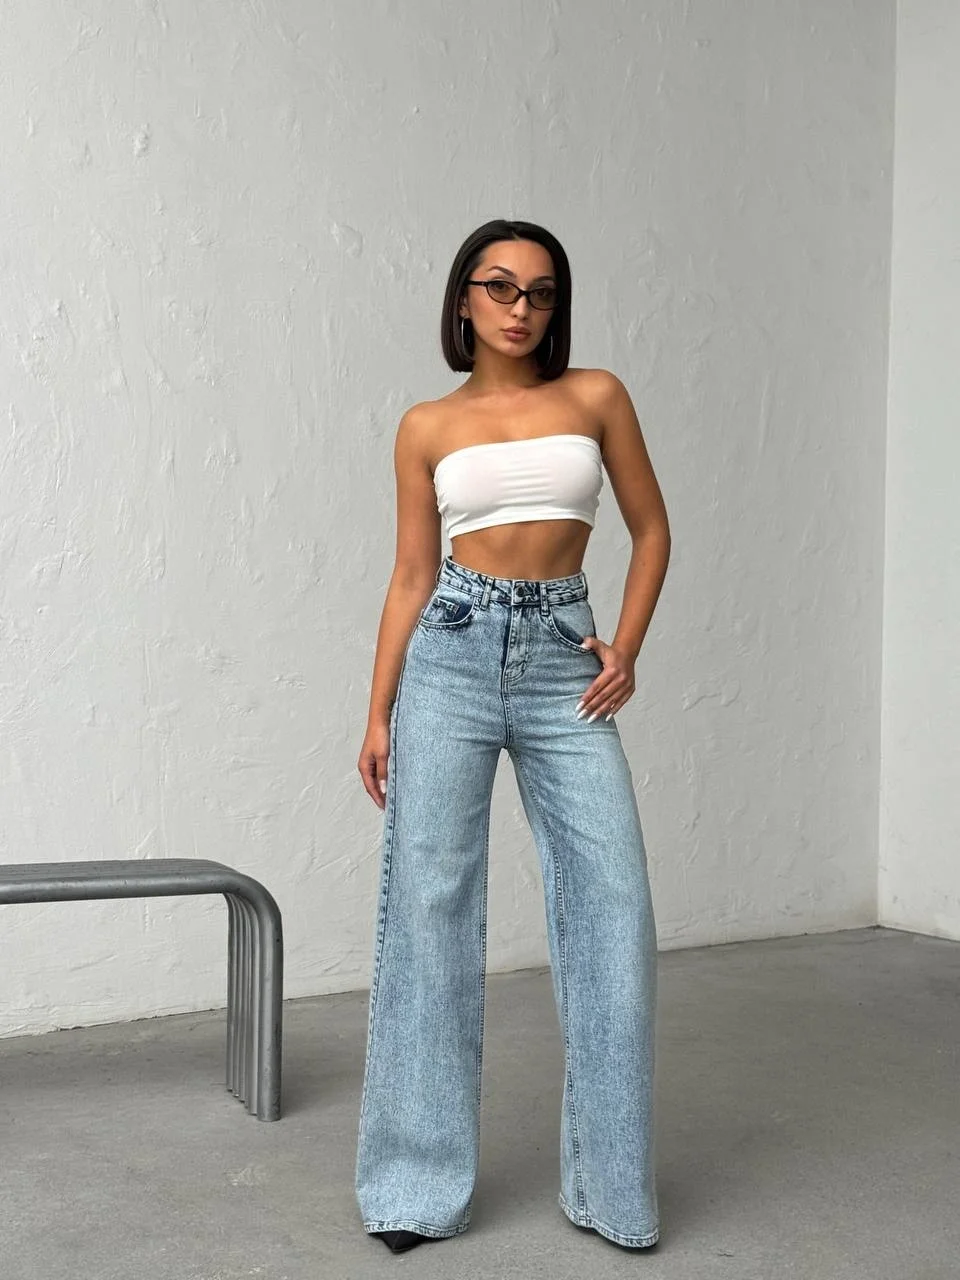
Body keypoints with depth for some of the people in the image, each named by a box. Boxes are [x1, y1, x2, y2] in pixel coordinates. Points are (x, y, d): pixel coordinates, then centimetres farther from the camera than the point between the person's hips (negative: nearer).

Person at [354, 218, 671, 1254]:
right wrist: (378, 713, 4)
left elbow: (651, 528, 12)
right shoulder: (427, 427, 7)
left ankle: (611, 1181, 12)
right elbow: (411, 574, 8)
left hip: (562, 661, 1)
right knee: (430, 902, -1)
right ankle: (419, 1184, 12)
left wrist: (627, 646, -1)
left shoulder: (595, 396, 8)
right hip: (452, 656, 0)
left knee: (613, 903, -4)